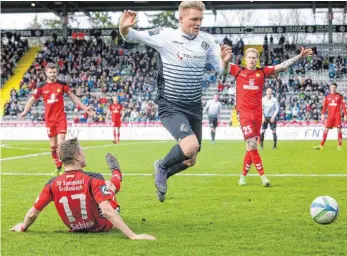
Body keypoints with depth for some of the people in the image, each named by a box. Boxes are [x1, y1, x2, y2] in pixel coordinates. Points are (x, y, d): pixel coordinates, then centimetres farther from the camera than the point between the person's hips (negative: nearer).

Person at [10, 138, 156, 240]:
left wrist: (23, 227, 8)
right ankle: (116, 173, 60)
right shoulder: (93, 181, -32)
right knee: (111, 184, 23)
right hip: (102, 227, -3)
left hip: (75, 228, 3)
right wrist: (133, 236, -39)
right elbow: (108, 211, -40)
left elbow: (32, 213, -14)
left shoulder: (53, 184, -22)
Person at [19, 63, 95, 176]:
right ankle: (57, 167, 21)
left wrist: (85, 108, 6)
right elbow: (32, 99, 3)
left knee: (61, 144, -11)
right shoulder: (41, 87, 1)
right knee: (53, 145, 7)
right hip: (49, 119, 2)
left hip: (61, 118, -2)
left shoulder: (62, 85, -1)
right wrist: (25, 111, -14)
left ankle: (60, 168, -4)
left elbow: (73, 97, 8)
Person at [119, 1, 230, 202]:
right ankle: (162, 167, 2)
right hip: (171, 107, -5)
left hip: (195, 108, 5)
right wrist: (124, 28, -32)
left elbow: (222, 69, 1)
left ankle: (162, 175, 44)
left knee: (190, 160, 14)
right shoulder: (165, 36, -11)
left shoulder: (207, 41, -1)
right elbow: (132, 37, -8)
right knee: (190, 146, -29)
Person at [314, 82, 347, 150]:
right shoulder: (327, 96, 7)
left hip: (337, 115, -2)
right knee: (326, 129, -2)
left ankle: (339, 145, 6)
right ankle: (321, 145, -2)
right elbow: (324, 106, 8)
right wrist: (323, 114, 1)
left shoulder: (340, 96, 0)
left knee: (339, 129, -3)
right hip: (330, 116, 2)